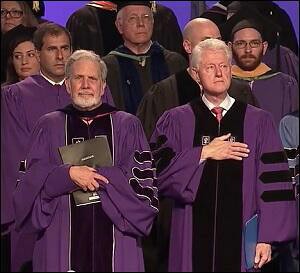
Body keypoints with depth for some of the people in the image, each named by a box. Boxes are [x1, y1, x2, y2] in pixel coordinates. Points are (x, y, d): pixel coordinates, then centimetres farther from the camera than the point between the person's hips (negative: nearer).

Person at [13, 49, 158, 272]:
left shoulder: (127, 126, 9)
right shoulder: (49, 126, 10)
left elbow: (142, 179, -1)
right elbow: (31, 179, 1)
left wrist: (95, 175, -9)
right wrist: (68, 174, -15)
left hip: (115, 235, 0)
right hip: (63, 236, 0)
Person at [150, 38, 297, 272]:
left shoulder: (259, 122, 5)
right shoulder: (177, 121, 6)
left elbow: (272, 183, 0)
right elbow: (159, 170, -5)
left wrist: (266, 238, -7)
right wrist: (203, 153, -11)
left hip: (240, 234, 0)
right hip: (193, 235, 0)